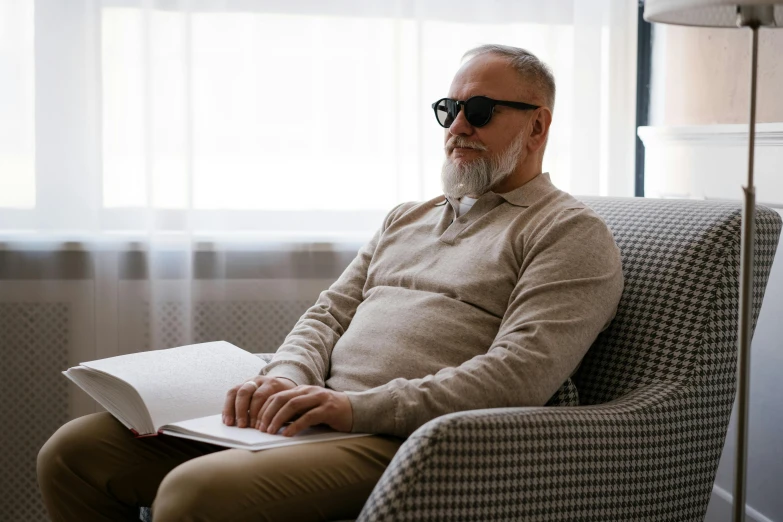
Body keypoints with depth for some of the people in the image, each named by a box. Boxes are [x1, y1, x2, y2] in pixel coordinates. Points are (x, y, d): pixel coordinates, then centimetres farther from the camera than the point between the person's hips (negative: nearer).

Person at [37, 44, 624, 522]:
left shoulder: (569, 232, 2)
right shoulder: (407, 218, 27)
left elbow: (520, 374, -13)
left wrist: (357, 407, -19)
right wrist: (286, 378, -4)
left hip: (405, 441, -8)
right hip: (312, 415, 8)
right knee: (75, 451, -3)